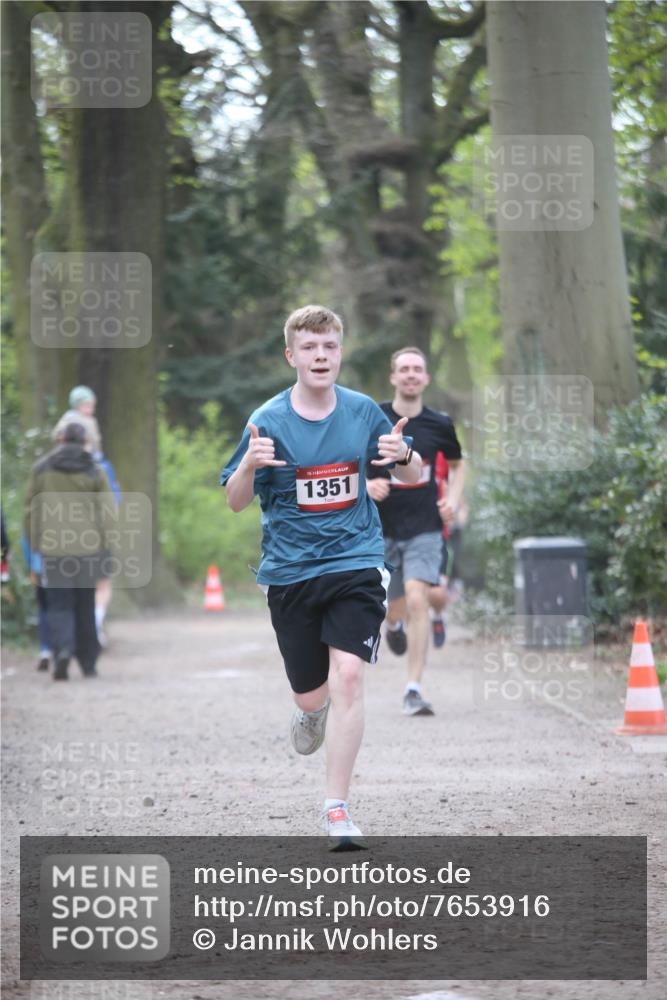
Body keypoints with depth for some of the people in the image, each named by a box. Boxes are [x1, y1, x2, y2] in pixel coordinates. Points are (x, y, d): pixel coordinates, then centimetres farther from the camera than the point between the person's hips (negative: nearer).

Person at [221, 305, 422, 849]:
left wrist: (404, 456, -16)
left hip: (355, 563, 0)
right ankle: (311, 711, 49)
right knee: (312, 693, 8)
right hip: (290, 572, 0)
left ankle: (337, 808, -10)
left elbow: (414, 477, 9)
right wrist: (249, 464, -24)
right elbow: (236, 501, -2)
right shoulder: (268, 420, -5)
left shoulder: (363, 411, -1)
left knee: (348, 676, -17)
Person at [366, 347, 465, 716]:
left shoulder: (439, 424, 2)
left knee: (417, 600, -18)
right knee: (397, 609, 8)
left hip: (424, 529, 0)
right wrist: (365, 484, -15)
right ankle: (394, 624, 49)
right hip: (381, 529, 0)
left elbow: (457, 464, 20)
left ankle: (414, 690, -16)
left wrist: (453, 499, 4)